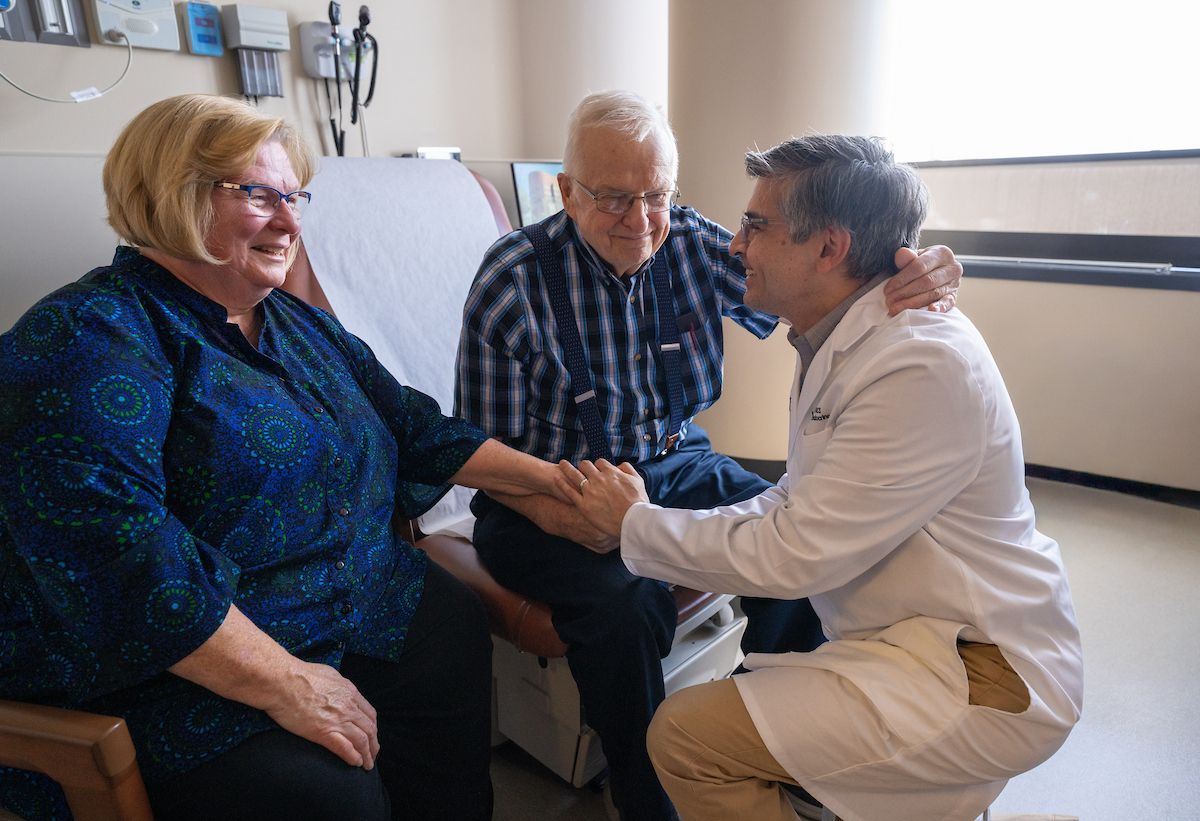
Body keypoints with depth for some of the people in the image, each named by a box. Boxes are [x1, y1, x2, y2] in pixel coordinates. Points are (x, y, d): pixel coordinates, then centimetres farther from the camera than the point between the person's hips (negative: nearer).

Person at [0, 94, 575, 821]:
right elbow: (113, 548, -25)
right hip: (175, 670, -7)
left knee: (459, 630, -12)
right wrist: (285, 684, -25)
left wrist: (546, 476, 7)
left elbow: (415, 429, 15)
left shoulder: (303, 326, 13)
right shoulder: (90, 336, -13)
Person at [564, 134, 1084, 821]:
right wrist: (677, 530, -3)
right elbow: (799, 502, 10)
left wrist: (637, 524, -11)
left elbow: (793, 556, -24)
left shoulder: (922, 365, -26)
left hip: (981, 679, -9)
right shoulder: (841, 340, 5)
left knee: (688, 735, -15)